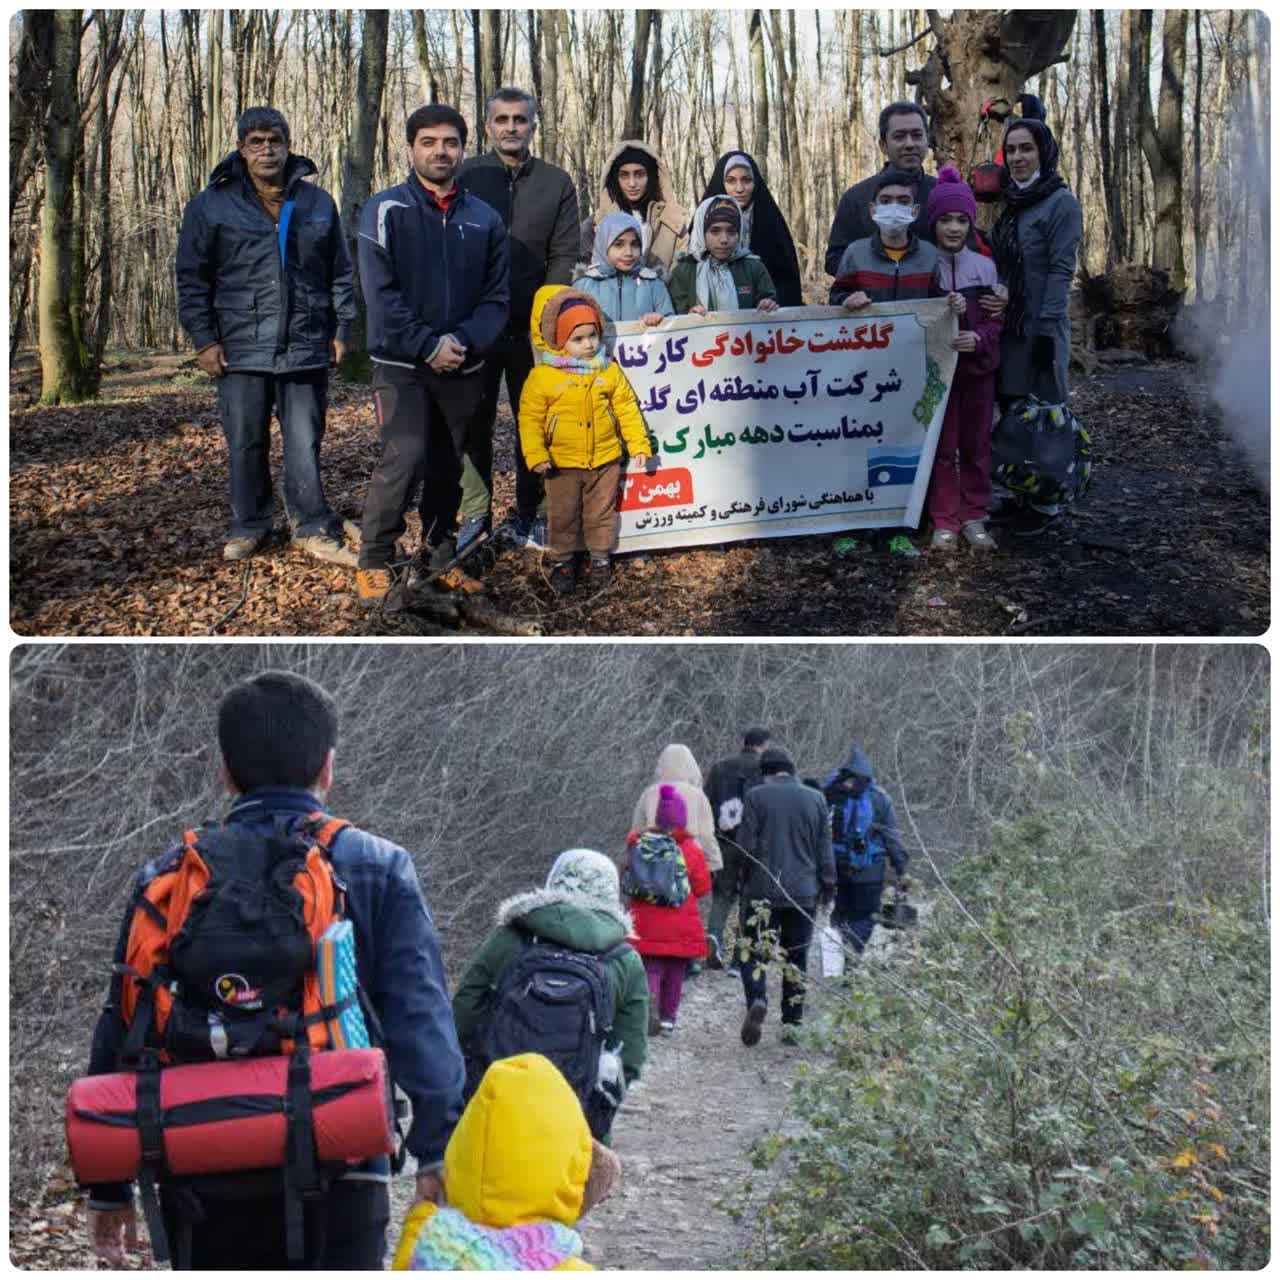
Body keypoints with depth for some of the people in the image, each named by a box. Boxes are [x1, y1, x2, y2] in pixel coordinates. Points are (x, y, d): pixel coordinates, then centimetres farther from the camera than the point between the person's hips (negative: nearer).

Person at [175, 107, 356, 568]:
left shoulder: (318, 203, 9)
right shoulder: (212, 206, 1)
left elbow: (340, 273, 14)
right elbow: (192, 279, 2)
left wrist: (340, 329, 8)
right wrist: (204, 340, -3)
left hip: (306, 349, 1)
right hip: (241, 350, -1)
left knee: (305, 445, 2)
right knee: (246, 444, 6)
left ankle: (314, 530, 10)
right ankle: (247, 528, 19)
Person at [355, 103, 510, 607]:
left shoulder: (485, 219, 6)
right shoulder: (385, 210, -5)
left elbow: (496, 296, 5)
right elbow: (380, 293, -12)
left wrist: (464, 341, -12)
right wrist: (428, 346, -17)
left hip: (463, 367, 4)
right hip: (401, 364, -4)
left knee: (448, 466, 11)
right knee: (404, 457, -18)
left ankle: (439, 550, 30)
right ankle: (374, 560, -4)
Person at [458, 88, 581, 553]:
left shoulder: (557, 183, 7)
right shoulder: (465, 177, 3)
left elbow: (564, 256, 4)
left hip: (533, 327, 1)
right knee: (474, 422, 4)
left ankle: (530, 516, 12)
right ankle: (474, 513, 12)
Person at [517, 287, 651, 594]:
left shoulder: (609, 371, -2)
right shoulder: (542, 376, -11)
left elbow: (627, 409, 4)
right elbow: (530, 418, -9)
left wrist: (639, 444, 2)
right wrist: (535, 454, -16)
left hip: (605, 461, 2)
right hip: (562, 464, -1)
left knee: (601, 512, 13)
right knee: (562, 515, 9)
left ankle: (599, 558, 28)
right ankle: (562, 560, 26)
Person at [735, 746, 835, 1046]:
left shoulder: (756, 797, -4)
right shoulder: (815, 800, 6)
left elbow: (746, 845, -5)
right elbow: (825, 851, 7)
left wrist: (743, 881, 10)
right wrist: (828, 887, 14)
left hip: (763, 889, -3)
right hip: (803, 893, 3)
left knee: (751, 949, 4)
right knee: (796, 958, 11)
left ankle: (757, 999, -22)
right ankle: (792, 1025, 12)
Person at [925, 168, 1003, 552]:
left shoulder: (984, 266, 2)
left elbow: (997, 319, 3)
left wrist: (979, 338, -17)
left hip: (978, 368, 2)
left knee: (976, 447, 8)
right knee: (941, 448, 2)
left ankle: (973, 517, 17)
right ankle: (944, 522, 8)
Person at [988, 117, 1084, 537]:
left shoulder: (1062, 203, -9)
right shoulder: (1009, 202, 12)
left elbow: (1061, 270, -14)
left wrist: (1046, 329, -18)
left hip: (1039, 329, -7)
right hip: (1007, 327, 7)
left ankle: (1045, 503, 8)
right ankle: (1016, 496, 20)